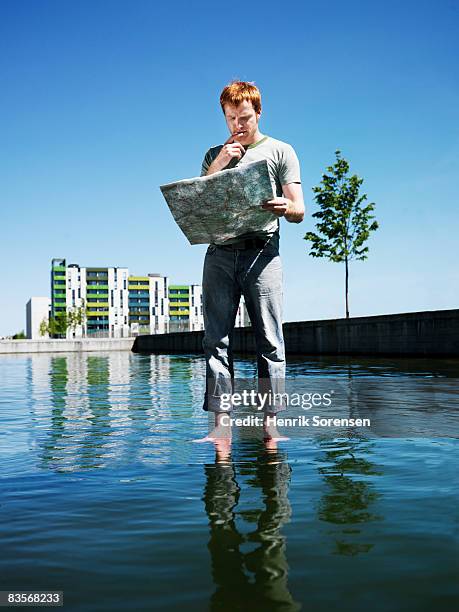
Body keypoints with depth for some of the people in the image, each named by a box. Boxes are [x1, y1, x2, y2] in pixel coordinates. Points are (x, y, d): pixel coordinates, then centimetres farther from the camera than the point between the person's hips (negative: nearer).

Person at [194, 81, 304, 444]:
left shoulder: (280, 152, 12)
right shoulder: (215, 155, 22)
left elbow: (299, 211, 3)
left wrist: (284, 207, -21)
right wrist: (219, 164, 4)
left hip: (262, 252, -2)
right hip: (220, 253, 3)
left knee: (269, 341, -5)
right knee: (217, 339, -4)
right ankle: (220, 424, -1)